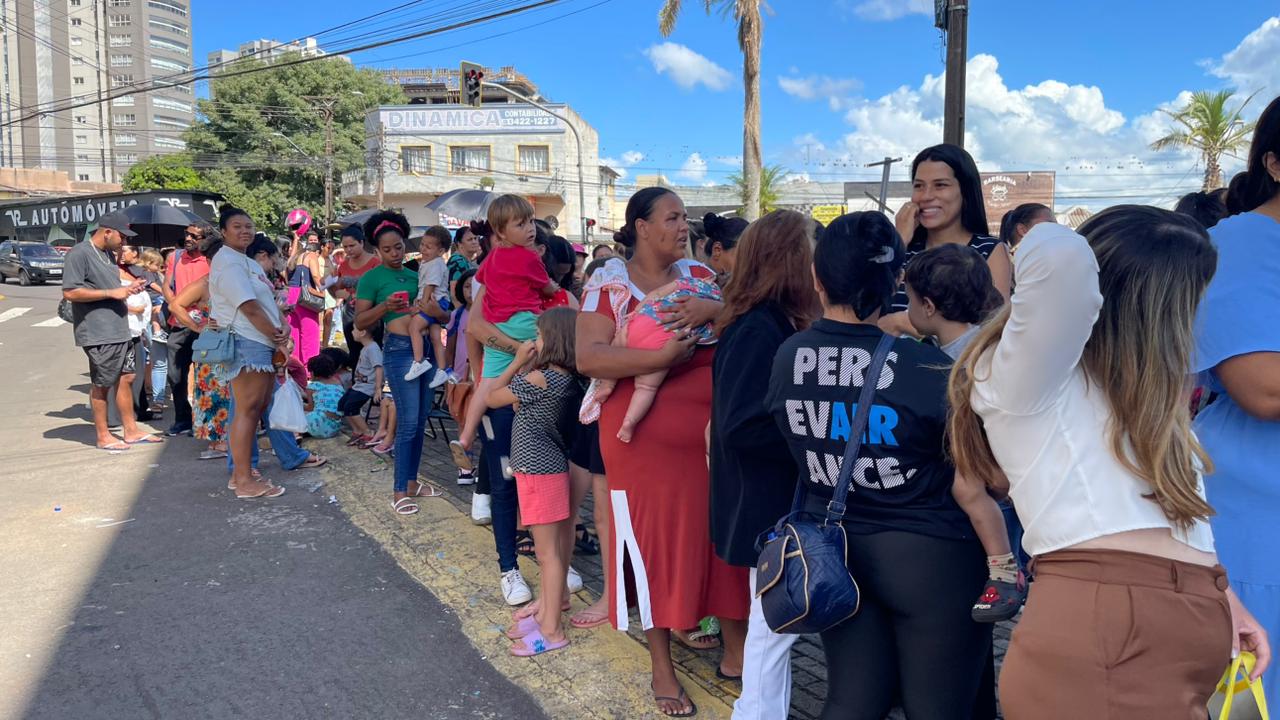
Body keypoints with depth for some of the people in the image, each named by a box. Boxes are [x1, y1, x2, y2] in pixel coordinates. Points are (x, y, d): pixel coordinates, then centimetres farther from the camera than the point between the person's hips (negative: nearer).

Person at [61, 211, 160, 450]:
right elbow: (70, 292, -19)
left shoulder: (108, 254, 16)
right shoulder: (79, 253, -12)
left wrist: (128, 288, 6)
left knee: (126, 379, 12)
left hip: (120, 330, 8)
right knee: (102, 385, 2)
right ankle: (103, 436, 13)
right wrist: (112, 292, -19)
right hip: (98, 334, -8)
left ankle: (131, 430, 21)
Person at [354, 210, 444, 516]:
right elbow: (360, 322, -4)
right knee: (408, 421, -9)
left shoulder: (415, 275, 15)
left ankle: (412, 481, 20)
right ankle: (399, 492, -2)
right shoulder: (372, 278, 0)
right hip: (399, 349, -6)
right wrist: (385, 307, -18)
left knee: (421, 419, 9)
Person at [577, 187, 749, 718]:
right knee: (655, 546, 6)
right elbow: (588, 358, -16)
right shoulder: (609, 283, -5)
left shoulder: (698, 275, 9)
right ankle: (662, 669, 23)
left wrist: (712, 310, -18)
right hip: (646, 443, -4)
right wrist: (661, 356, -25)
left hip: (712, 437, 4)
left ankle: (737, 651, 31)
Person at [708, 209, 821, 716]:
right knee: (774, 623, 5)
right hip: (769, 503, -9)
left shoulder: (781, 324, 7)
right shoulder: (757, 331, -22)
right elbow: (740, 426, -27)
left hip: (783, 498, 9)